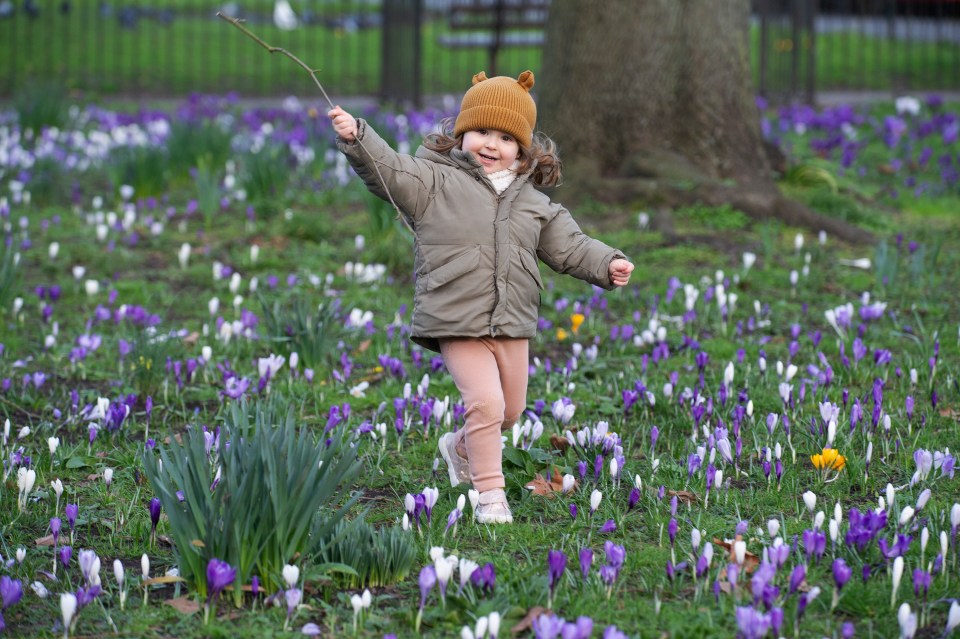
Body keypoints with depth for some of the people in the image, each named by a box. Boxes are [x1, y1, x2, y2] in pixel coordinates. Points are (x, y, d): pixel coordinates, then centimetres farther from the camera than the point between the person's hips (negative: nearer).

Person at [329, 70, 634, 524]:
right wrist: (356, 137, -32)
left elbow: (568, 246, 13)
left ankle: (461, 448, 45)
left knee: (511, 411, 17)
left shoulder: (532, 202, 10)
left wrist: (606, 265, -2)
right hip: (457, 324, -6)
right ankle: (490, 494, -4)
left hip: (513, 323, 6)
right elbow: (389, 170, -16)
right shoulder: (434, 181, -4)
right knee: (486, 402, -17)